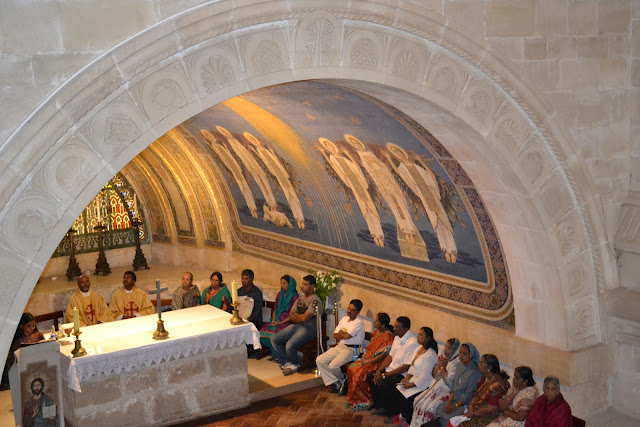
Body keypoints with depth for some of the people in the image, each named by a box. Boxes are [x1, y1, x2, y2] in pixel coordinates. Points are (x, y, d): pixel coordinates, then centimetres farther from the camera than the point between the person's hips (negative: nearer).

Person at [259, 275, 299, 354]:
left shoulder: (294, 297, -7)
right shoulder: (279, 294, 16)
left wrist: (280, 323, -15)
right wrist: (273, 320, 3)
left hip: (287, 322, -7)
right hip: (277, 321, 7)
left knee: (273, 335, -31)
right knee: (262, 332, -18)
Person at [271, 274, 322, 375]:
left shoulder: (315, 300, -13)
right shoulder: (301, 297, 15)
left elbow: (304, 318, -21)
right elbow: (291, 315, 14)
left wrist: (295, 315, 0)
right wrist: (299, 318, -7)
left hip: (308, 329, -9)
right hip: (296, 325, 9)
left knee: (290, 345, -29)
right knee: (274, 339, -5)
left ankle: (294, 365, 1)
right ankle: (288, 363, 0)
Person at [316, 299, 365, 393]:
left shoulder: (359, 322, -12)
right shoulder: (344, 319, 13)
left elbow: (347, 336, -23)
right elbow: (335, 335, 8)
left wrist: (340, 333, -2)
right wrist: (344, 335, -10)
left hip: (350, 349, -8)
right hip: (339, 346, 8)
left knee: (333, 366, -26)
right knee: (319, 360, -9)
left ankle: (341, 380, 6)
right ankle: (333, 382, -6)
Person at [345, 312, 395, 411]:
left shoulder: (388, 336, -18)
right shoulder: (377, 332, 11)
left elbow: (384, 355, -23)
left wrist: (368, 362, -20)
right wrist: (364, 356, 7)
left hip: (378, 363, -9)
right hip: (368, 359, 9)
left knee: (360, 374, -26)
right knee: (351, 369, -10)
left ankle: (365, 401, -11)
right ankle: (352, 398, -1)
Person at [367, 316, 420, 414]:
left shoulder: (412, 343, -24)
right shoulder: (397, 337, 6)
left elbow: (406, 367, -25)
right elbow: (390, 356, 13)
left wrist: (384, 375, -22)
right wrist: (379, 370, -2)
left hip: (402, 374, -10)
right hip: (392, 369, 10)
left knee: (381, 385, -25)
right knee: (370, 376, 1)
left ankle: (383, 407, 1)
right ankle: (377, 405, 12)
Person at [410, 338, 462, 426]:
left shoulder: (457, 363, -16)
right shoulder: (444, 357, 10)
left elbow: (448, 380, -22)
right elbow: (434, 374, 14)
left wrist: (443, 366, -11)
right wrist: (439, 364, -3)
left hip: (446, 392, -9)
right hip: (435, 387, 9)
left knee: (429, 408, -25)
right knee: (417, 401, -5)